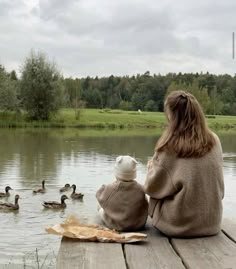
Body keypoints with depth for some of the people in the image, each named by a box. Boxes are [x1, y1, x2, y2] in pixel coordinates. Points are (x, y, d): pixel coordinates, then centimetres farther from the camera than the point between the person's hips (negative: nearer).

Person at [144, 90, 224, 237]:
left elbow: (153, 188, -7)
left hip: (179, 224, -4)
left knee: (155, 196, 23)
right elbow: (218, 185, 8)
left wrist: (152, 167, 12)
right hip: (212, 222, 4)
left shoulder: (169, 146, -17)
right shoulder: (214, 141, -5)